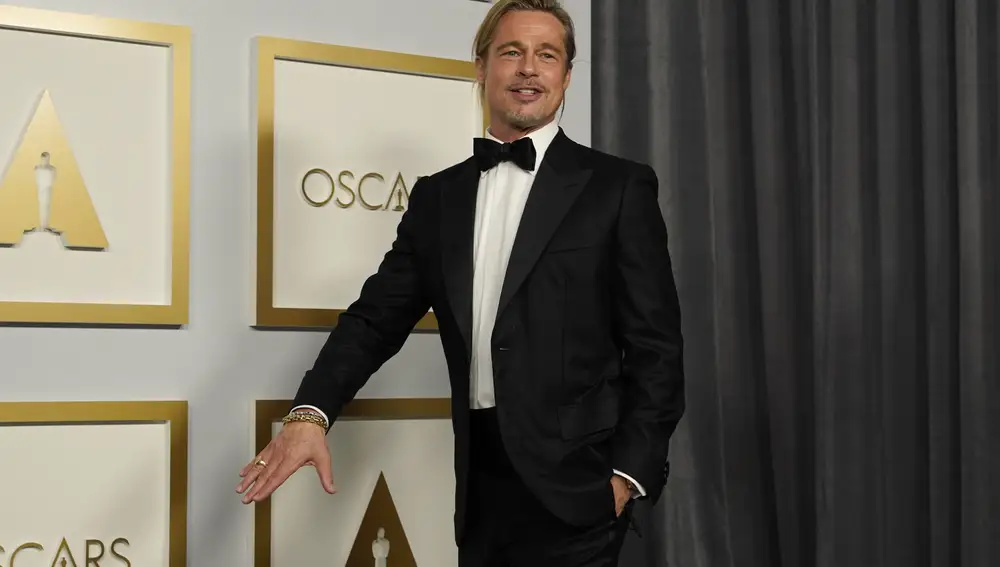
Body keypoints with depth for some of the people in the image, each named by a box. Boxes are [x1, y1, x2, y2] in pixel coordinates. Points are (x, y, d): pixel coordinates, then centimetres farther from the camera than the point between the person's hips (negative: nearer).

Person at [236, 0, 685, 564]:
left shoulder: (618, 187, -1)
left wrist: (630, 471, -12)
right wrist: (310, 412, -10)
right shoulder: (439, 197, 11)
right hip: (481, 484, 4)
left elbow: (655, 345, -3)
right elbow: (378, 317, 6)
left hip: (570, 481, -4)